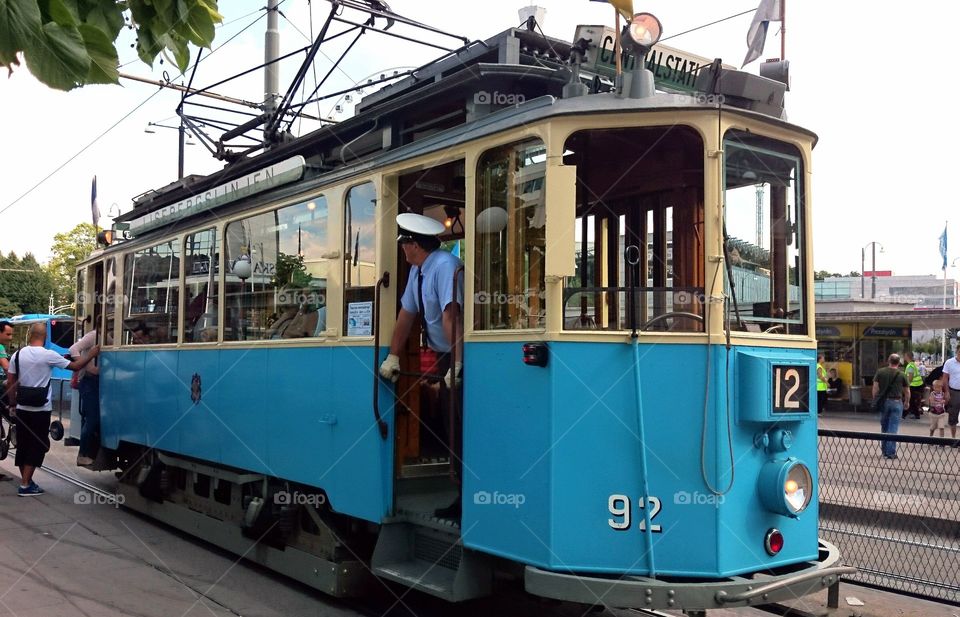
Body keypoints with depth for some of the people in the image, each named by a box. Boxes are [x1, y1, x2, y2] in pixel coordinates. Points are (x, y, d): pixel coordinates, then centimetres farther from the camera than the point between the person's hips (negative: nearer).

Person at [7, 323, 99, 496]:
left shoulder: (18, 355, 1)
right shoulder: (49, 355, -13)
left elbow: (10, 383, 4)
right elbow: (75, 366, -6)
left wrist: (15, 401, 17)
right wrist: (91, 354, 9)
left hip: (22, 409, 5)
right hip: (40, 410, -5)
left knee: (22, 445, 14)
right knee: (37, 446, 1)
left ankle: (26, 480, 22)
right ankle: (25, 485, -1)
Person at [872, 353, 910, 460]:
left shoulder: (880, 372, 1)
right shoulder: (902, 375, -1)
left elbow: (875, 388, -2)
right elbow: (907, 392, 5)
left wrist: (875, 399, 8)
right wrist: (906, 402, 21)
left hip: (883, 402, 2)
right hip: (896, 402, -2)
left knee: (884, 427, 15)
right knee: (893, 428, -1)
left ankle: (884, 450, 22)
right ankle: (891, 452, -2)